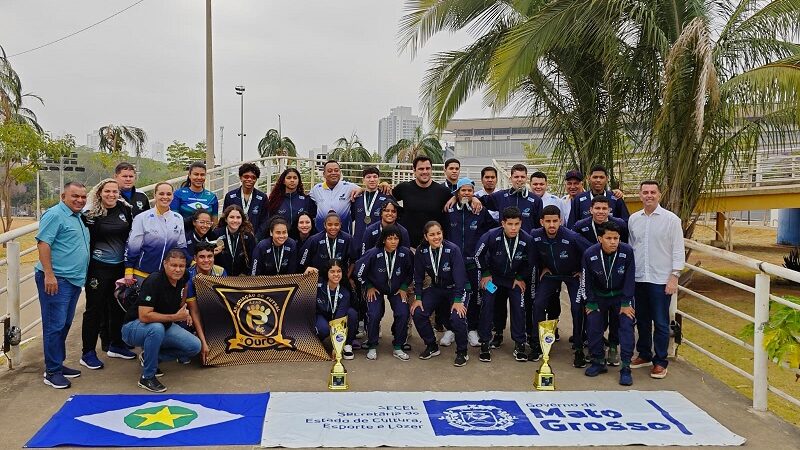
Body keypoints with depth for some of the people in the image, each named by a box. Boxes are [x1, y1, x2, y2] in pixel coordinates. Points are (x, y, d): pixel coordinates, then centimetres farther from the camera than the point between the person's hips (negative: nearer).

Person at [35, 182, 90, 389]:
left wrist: (82, 275, 24)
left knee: (64, 325, 15)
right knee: (54, 325, -5)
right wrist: (49, 275, -23)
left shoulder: (77, 217, 17)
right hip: (56, 279, -9)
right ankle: (52, 371, 1)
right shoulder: (55, 215, -10)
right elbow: (43, 244, -18)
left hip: (74, 279, 9)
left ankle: (59, 364, 24)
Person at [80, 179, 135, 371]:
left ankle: (116, 345, 32)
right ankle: (88, 353, 10)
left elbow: (133, 234, 12)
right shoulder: (91, 214, -9)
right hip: (99, 267, -5)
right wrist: (86, 268, -13)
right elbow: (85, 241, -9)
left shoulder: (125, 209, 3)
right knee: (95, 308, 1)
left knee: (119, 306, 16)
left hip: (121, 266, 5)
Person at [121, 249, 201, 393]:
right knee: (156, 328, -40)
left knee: (195, 346, -9)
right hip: (133, 327, -7)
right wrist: (175, 317, -29)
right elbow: (144, 316, -34)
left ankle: (148, 356, 8)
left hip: (164, 325, 7)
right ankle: (147, 377, -20)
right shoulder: (154, 281, -26)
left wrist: (185, 312, 1)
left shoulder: (181, 281, -5)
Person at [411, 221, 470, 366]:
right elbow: (418, 276, -2)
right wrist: (418, 298, -7)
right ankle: (432, 347, 9)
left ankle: (462, 352, 0)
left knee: (457, 318, -25)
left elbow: (459, 276, -21)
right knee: (417, 313, -13)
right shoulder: (421, 251, -12)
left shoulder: (453, 249, -23)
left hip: (456, 289, -4)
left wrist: (457, 300, -24)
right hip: (436, 288, 4)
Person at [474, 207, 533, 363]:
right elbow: (478, 254, -10)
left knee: (519, 307, -8)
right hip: (492, 276, -1)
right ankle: (485, 344, 0)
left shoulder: (526, 240, -23)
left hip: (514, 278, 1)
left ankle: (519, 344, 7)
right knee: (487, 304, -12)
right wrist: (485, 274, -6)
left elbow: (529, 262, -1)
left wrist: (521, 278, -3)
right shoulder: (491, 236, -28)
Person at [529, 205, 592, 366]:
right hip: (551, 274, 3)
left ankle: (579, 350, -1)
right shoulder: (536, 236, -21)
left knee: (577, 308, -16)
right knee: (538, 304, -8)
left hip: (573, 275, -3)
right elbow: (534, 256, 3)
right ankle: (536, 345, 7)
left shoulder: (572, 237, -33)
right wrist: (543, 268, 2)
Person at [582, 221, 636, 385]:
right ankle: (598, 361, 11)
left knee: (626, 326, -13)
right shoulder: (590, 254, -19)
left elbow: (630, 279, -12)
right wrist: (591, 303, -5)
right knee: (593, 325, -8)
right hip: (599, 296, 1)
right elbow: (587, 281, -6)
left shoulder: (627, 251, -21)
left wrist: (626, 304, -11)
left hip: (621, 296, -1)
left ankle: (626, 367, -5)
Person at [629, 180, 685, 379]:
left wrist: (674, 276, -11)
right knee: (642, 320, 14)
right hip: (638, 279, 4)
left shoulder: (671, 219, -5)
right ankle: (644, 355, 28)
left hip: (661, 280, -4)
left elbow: (678, 251, -5)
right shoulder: (633, 219, 7)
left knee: (661, 323, 1)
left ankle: (660, 362, 10)